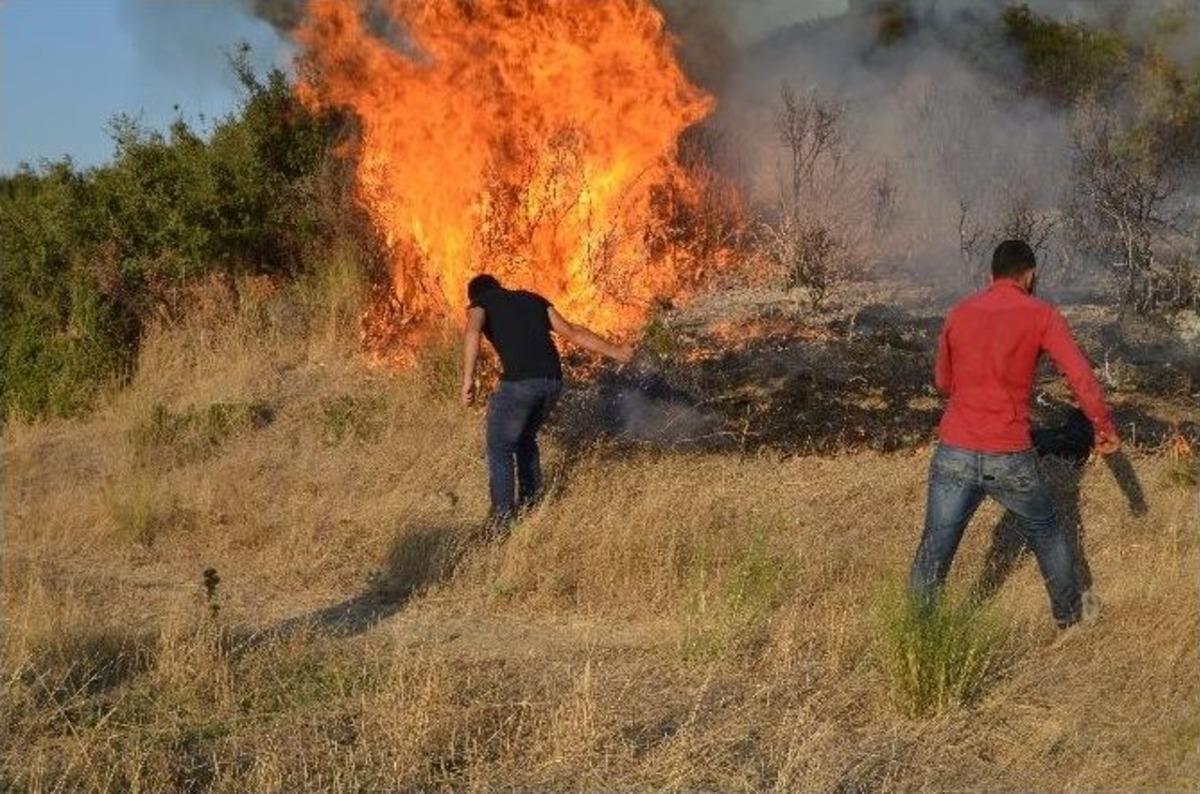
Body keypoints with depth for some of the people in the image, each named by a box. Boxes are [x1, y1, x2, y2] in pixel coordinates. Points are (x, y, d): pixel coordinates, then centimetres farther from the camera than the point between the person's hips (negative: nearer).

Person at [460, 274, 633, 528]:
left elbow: (472, 332, -11)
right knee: (525, 438, 28)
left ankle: (503, 519, 4)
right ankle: (531, 505, 28)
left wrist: (468, 379, -19)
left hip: (517, 382, -5)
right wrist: (613, 351, 31)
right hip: (552, 381, 5)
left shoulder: (481, 302, 13)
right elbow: (571, 331, 24)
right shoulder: (532, 299, 27)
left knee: (500, 449, 9)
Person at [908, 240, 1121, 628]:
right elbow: (1081, 377, -9)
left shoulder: (958, 314, 7)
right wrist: (1105, 428, 1)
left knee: (934, 551, 6)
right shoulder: (1041, 315, -2)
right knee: (1046, 535, 22)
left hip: (954, 454, 2)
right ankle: (1069, 617, 37)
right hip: (1011, 458, -1)